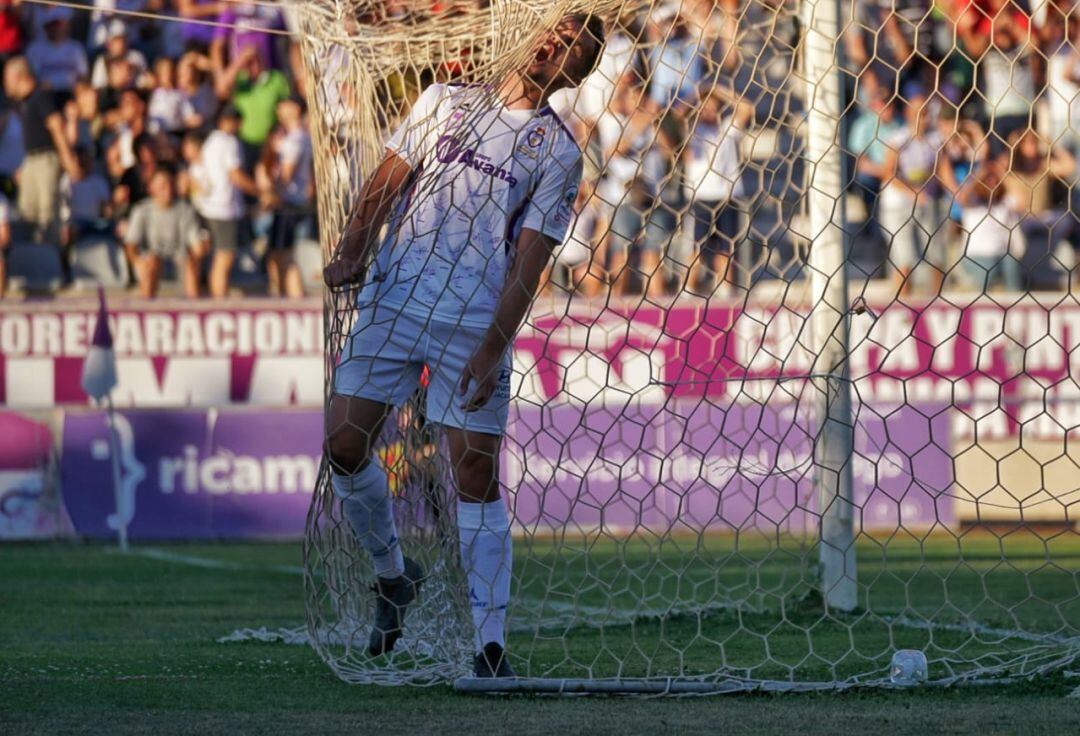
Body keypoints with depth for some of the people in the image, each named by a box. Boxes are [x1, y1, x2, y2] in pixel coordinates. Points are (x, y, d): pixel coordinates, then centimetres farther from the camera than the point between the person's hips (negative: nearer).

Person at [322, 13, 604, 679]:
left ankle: (491, 642, -5)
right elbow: (387, 183, 10)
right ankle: (393, 573, 20)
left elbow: (529, 260, -2)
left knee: (477, 476, -7)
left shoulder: (559, 151, 5)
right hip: (392, 300, 3)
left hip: (476, 324, -3)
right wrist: (353, 253, -8)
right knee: (344, 443, -5)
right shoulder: (445, 100, 14)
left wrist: (492, 349, -12)